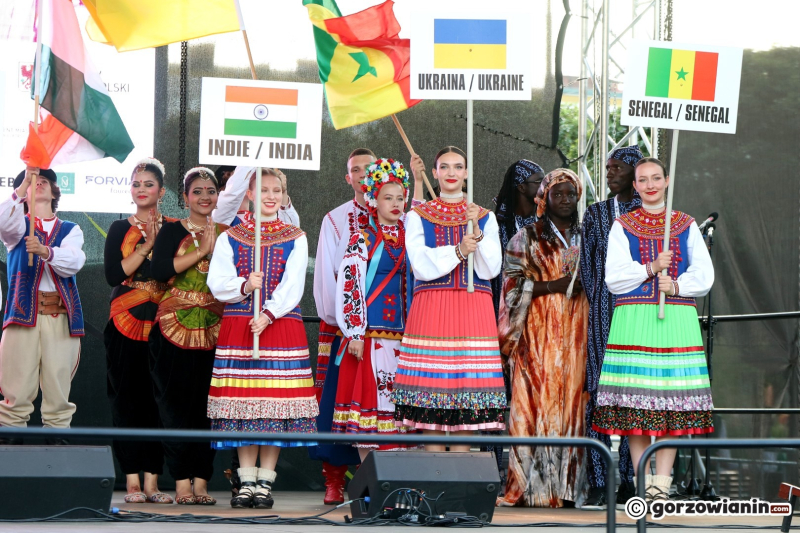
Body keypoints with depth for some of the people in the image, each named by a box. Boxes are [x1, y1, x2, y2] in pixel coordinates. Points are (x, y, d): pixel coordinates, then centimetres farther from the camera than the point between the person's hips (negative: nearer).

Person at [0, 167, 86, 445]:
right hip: (23, 313, -1)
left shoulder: (70, 230, 17)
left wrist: (45, 251, -25)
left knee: (59, 391, -2)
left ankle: (56, 439, 2)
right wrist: (26, 182, -20)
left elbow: (73, 263, -4)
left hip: (62, 316, 1)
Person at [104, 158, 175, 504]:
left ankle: (152, 481, 0)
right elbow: (113, 274, -5)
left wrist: (156, 243, -8)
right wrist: (146, 246, -8)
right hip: (126, 323, 0)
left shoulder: (174, 228, 9)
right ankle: (132, 482, -1)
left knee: (158, 400, -3)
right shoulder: (120, 229, 9)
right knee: (127, 400, -3)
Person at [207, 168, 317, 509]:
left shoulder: (295, 239, 7)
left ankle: (265, 481, 2)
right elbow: (217, 283, 2)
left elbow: (292, 286, -4)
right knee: (243, 403, 0)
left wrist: (269, 314, -17)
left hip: (282, 325, -1)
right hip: (237, 327, 1)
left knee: (275, 402, -3)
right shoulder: (229, 238, 10)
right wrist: (244, 285, -17)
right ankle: (247, 481, 7)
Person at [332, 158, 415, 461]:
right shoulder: (362, 240, -1)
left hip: (401, 331, 5)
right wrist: (354, 333, -14)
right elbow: (349, 286, -7)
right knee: (368, 392, -5)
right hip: (369, 332, -5)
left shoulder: (408, 239, 14)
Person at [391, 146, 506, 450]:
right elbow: (421, 265, -4)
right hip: (431, 310, -1)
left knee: (467, 390, -5)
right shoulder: (418, 217, 10)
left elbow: (491, 270, 1)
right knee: (430, 390, -8)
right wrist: (458, 251, -17)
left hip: (473, 311, 1)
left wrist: (477, 233, -12)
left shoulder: (484, 217, 13)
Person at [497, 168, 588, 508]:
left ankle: (565, 487, 0)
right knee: (536, 400, -11)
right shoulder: (527, 238, 7)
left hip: (576, 332, 3)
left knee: (571, 401, -2)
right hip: (538, 332, -3)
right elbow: (513, 284, -2)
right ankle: (531, 488, -10)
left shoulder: (586, 238, 17)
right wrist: (553, 286, -13)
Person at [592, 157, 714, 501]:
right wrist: (652, 268, -11)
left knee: (672, 400, -5)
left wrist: (676, 285, -9)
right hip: (633, 322, -1)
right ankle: (644, 484, 1)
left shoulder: (686, 226, 14)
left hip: (677, 321, 1)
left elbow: (704, 276, 7)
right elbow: (613, 278, 0)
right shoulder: (622, 227, 10)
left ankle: (662, 481, -2)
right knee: (634, 401, -6)